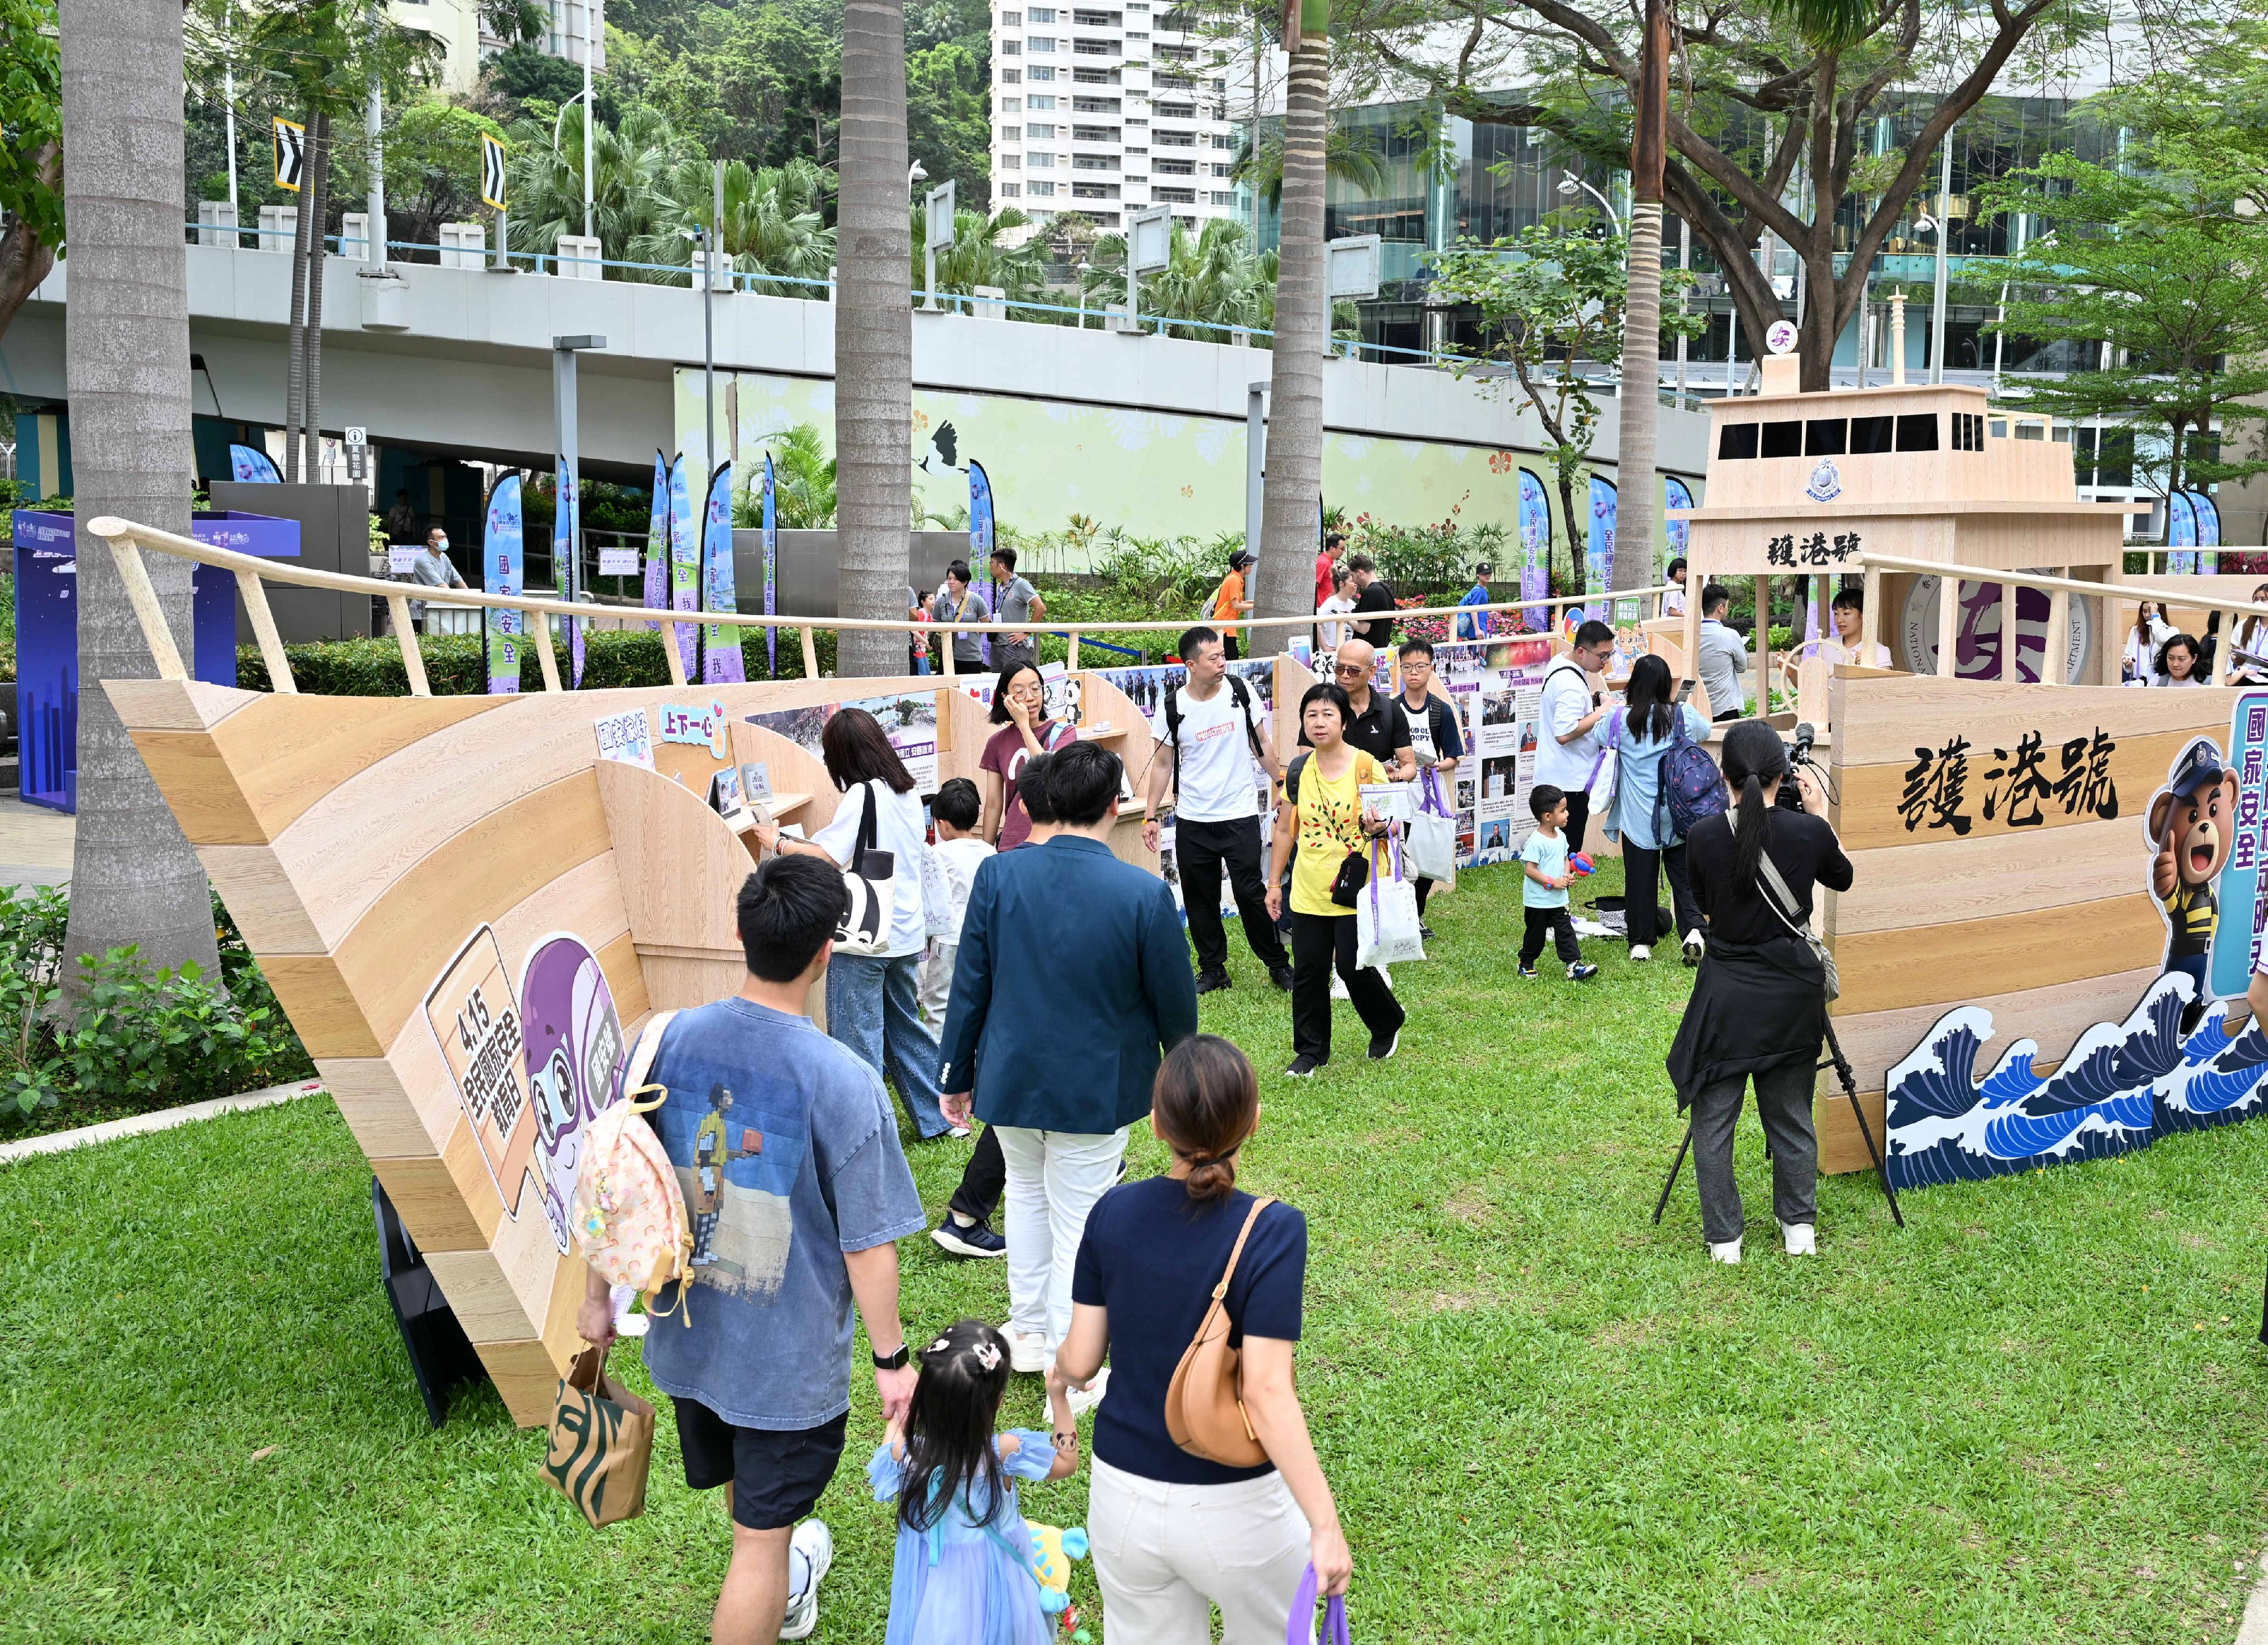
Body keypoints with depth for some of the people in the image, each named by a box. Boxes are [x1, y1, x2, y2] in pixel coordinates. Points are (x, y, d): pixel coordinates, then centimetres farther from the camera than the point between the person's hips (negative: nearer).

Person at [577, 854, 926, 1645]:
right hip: (791, 1359, -6)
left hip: (687, 1336, 6)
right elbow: (867, 1246, -18)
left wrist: (598, 1294, 13)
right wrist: (893, 1359, -4)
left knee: (752, 1498, 31)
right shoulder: (844, 1083, -25)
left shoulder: (668, 1043, -13)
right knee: (760, 1539, 12)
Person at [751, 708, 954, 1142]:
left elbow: (826, 857, -22)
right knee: (904, 1026, 21)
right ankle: (937, 1117, 26)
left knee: (858, 1040, 0)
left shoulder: (861, 796, -16)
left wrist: (778, 842, -7)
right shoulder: (908, 793, 9)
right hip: (906, 932, 8)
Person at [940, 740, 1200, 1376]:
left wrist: (958, 1075, 8)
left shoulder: (998, 876, -12)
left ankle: (1028, 1333, 39)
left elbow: (969, 986, -4)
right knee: (1078, 1225, 8)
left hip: (1009, 1079, 3)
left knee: (1026, 1192, 27)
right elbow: (1175, 1002, -7)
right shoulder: (1145, 893, -18)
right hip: (1094, 1091, -3)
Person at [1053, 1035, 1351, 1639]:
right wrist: (1325, 1524, -22)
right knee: (1270, 1633, 23)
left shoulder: (1114, 1212, -9)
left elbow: (1080, 1360, -2)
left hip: (1123, 1493, 3)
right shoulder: (1271, 1230, -21)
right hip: (1232, 1509, -3)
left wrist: (1059, 1372, 21)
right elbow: (1266, 1391, -26)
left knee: (1147, 1635, 23)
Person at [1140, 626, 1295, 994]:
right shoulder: (1173, 708, -5)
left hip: (1240, 815, -1)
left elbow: (1261, 744, 10)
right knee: (1199, 898, 6)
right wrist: (1150, 815, 1)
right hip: (1192, 821, 1)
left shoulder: (1240, 692, -3)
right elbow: (1162, 763, 4)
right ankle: (1213, 969, 19)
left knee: (1251, 893, -2)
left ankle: (1278, 963, 13)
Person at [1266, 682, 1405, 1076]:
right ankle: (1311, 1050, 20)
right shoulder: (1298, 771, 4)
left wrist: (1378, 826, -28)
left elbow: (1394, 822, -4)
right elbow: (1286, 829, 13)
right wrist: (1274, 883, 13)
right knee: (1308, 971, 5)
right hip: (1309, 891, 4)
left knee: (1352, 966, -3)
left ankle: (1388, 1024, 26)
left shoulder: (1366, 766, -8)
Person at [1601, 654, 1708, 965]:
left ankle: (1641, 943, 13)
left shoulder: (1621, 719, -8)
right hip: (1678, 812, 1)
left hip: (1638, 816, -1)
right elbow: (1706, 730, 19)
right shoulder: (1684, 715, -4)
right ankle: (1693, 930, -7)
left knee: (1640, 877, 7)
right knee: (1683, 873, 10)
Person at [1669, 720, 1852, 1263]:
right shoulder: (1808, 831, -10)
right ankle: (1799, 1228, 26)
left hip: (1726, 993, -1)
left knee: (1715, 1120, 9)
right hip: (1792, 992, 2)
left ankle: (1724, 1239, 13)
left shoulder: (1703, 837, -11)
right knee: (1791, 1114, 17)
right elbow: (1842, 878, 12)